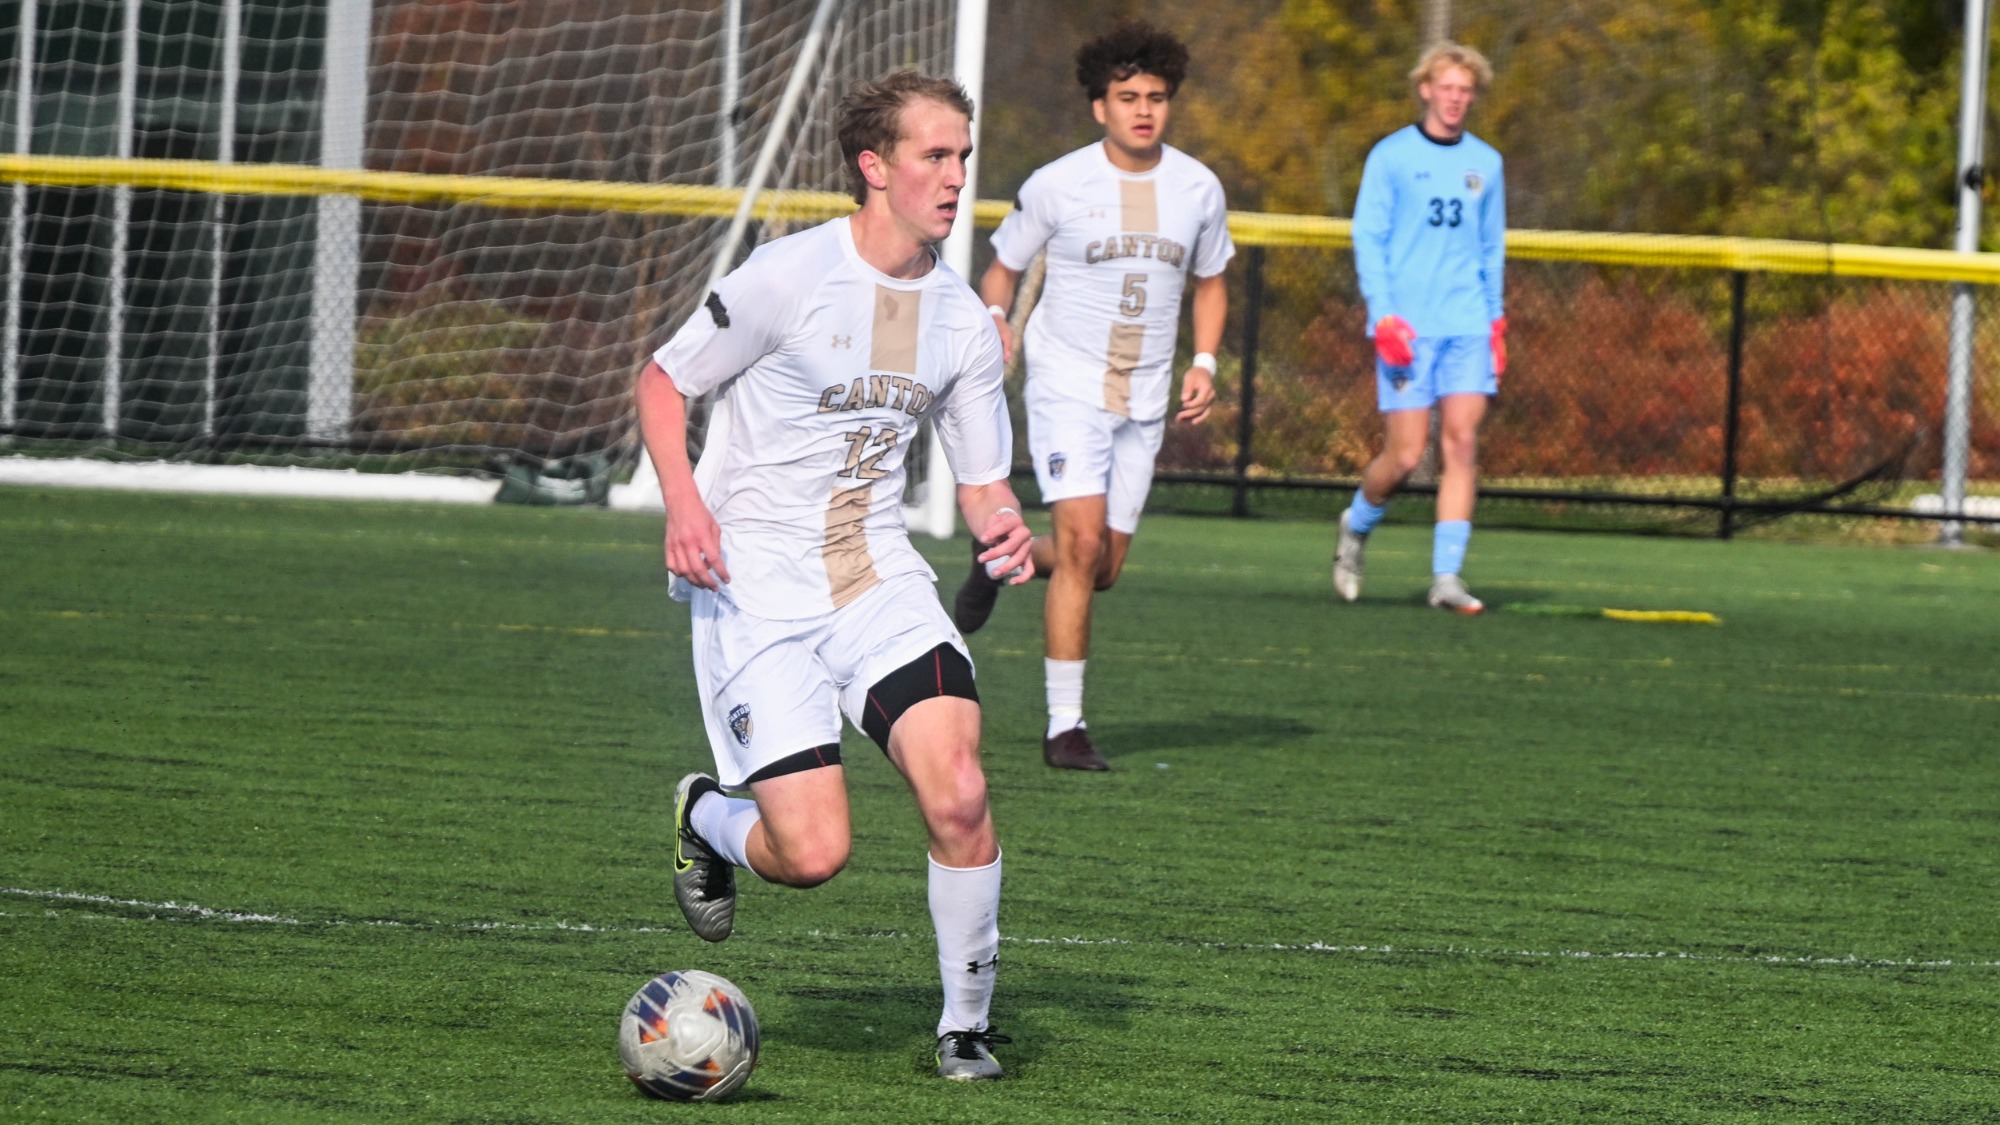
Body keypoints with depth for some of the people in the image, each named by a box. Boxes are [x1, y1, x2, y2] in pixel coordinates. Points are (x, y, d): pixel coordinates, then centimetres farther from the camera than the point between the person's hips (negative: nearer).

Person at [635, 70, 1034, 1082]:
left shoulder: (962, 320, 6)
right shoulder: (789, 277, -10)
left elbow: (982, 479, 15)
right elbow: (661, 383, 0)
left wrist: (1002, 527, -9)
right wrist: (683, 503, -15)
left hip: (879, 580, 4)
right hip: (756, 591, -4)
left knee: (957, 792, -20)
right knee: (813, 854, -14)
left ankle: (966, 1026, -2)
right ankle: (707, 819, 23)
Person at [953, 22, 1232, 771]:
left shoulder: (1198, 189, 2)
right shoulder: (1056, 186, -7)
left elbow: (1209, 282, 17)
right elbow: (1003, 268, 6)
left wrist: (1204, 363, 2)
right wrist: (995, 322, -14)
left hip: (1145, 399, 4)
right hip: (1067, 385, -4)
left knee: (1103, 569, 8)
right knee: (1083, 544, -18)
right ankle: (1065, 727, -12)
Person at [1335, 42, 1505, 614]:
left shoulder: (1485, 163, 13)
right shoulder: (1391, 156, 1)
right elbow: (1368, 240, -2)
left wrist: (1496, 320, 13)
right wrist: (1384, 317, -12)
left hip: (1468, 325, 3)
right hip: (1407, 328, -3)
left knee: (1462, 441, -9)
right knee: (1406, 453, -6)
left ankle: (1447, 576, -8)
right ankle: (1357, 525, 24)